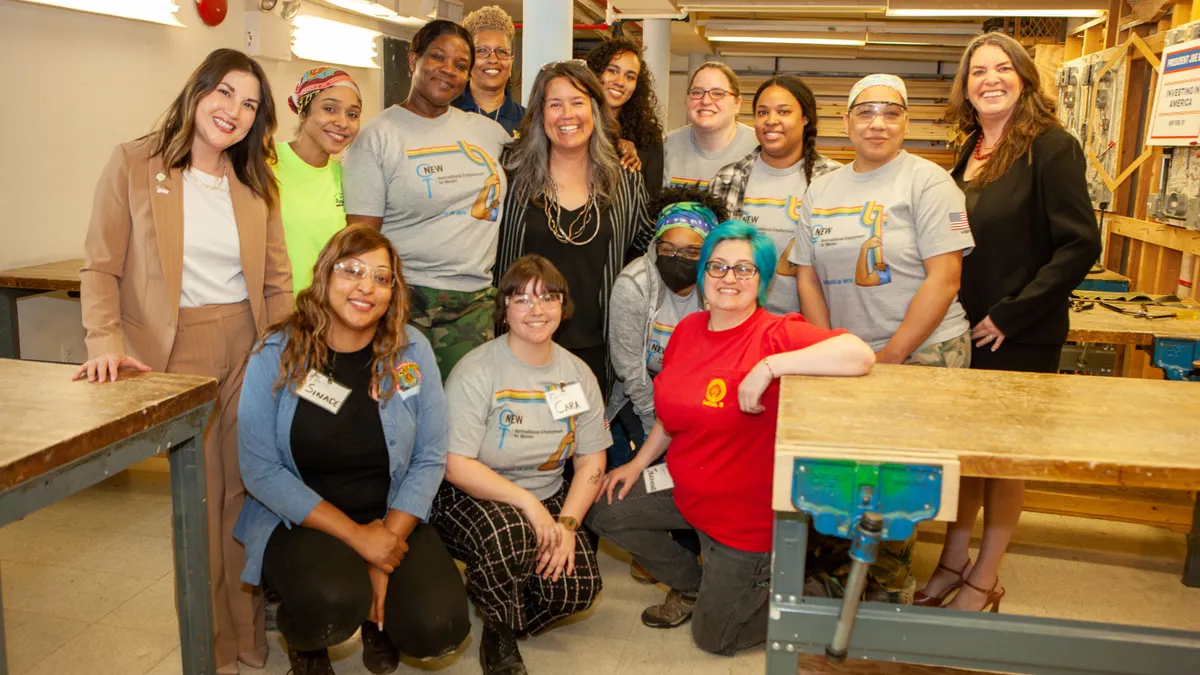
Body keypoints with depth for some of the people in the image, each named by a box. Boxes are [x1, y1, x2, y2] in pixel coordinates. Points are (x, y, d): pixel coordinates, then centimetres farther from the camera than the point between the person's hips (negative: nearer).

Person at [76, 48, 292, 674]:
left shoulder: (256, 183, 9)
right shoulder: (134, 164, -2)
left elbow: (276, 279, 10)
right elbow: (101, 267, -4)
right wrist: (105, 341, -17)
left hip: (247, 347, 4)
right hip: (172, 353, -3)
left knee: (245, 490, 8)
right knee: (196, 500, 1)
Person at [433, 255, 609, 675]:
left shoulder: (578, 375, 1)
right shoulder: (476, 371, -15)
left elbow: (591, 461, 2)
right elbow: (456, 465, -19)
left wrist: (567, 523, -13)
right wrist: (527, 502, -25)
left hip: (549, 500, 5)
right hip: (471, 496, -4)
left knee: (578, 586, -17)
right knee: (511, 537, -36)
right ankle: (499, 637, -5)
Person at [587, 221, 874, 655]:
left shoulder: (776, 335, -23)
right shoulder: (688, 330, 0)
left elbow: (860, 355, -41)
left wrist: (768, 367, -41)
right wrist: (638, 463, 12)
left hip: (747, 517, -7)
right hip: (687, 496, 7)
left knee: (714, 638, 7)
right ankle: (692, 586, 25)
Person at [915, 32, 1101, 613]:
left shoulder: (1050, 146, -12)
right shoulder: (972, 152, 8)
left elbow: (1080, 245, -17)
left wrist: (1008, 315, -17)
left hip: (1021, 338, -6)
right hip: (965, 329, 6)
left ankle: (984, 580, 21)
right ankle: (952, 564, 27)